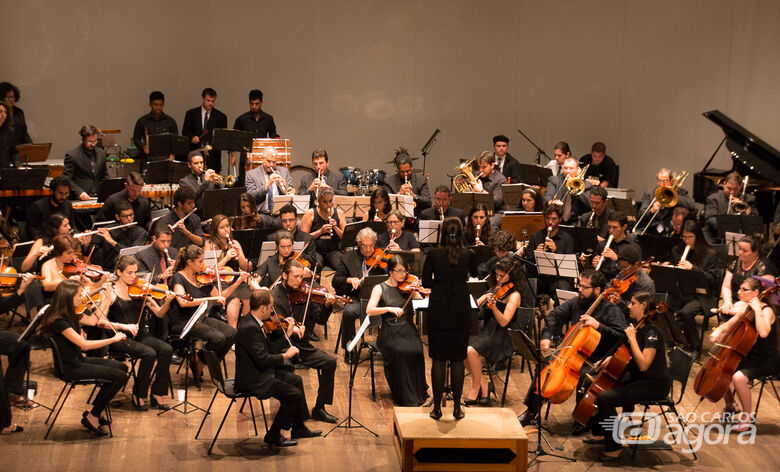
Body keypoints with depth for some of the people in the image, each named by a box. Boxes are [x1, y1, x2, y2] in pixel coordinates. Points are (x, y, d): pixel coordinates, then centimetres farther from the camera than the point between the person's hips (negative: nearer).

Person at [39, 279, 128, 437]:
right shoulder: (59, 321, -26)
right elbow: (85, 344, -31)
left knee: (121, 367, 12)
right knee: (120, 376, -12)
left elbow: (95, 320, 16)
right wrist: (114, 339, -25)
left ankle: (98, 409, 18)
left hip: (78, 360, 10)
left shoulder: (70, 315, 3)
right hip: (69, 368, -10)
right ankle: (93, 416, 0)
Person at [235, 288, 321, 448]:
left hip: (260, 373, 11)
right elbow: (262, 359, -29)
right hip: (252, 380, -11)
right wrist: (285, 355, -15)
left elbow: (264, 350, 12)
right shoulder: (250, 328, -26)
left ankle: (299, 428, 28)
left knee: (296, 380, 19)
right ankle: (273, 436, 1)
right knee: (294, 394, -13)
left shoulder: (250, 321, 6)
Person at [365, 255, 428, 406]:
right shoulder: (380, 288, 6)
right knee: (399, 353, -32)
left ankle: (417, 394, -10)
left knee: (416, 351, -29)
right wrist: (389, 309, -20)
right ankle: (405, 397, -17)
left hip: (408, 331, 2)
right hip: (390, 333, -2)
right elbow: (369, 310, -8)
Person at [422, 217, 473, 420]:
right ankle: (457, 407, 10)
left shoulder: (434, 255, -7)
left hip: (438, 312, -1)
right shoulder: (467, 255, -3)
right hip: (460, 312, 1)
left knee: (439, 360, 5)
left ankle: (437, 407, 7)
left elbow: (426, 282, -2)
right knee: (457, 360, 7)